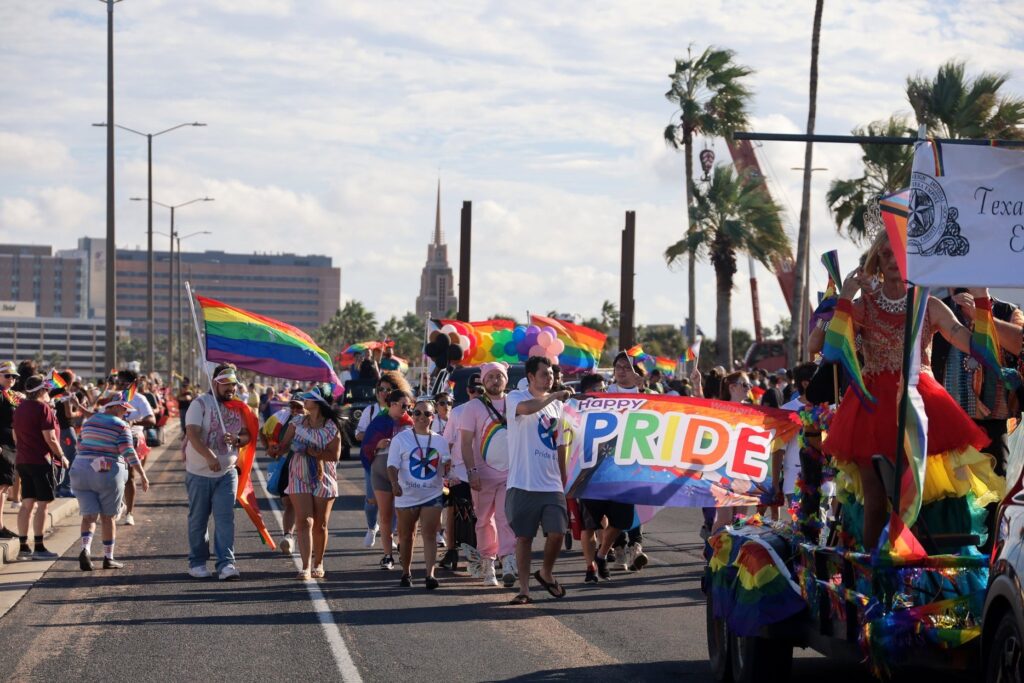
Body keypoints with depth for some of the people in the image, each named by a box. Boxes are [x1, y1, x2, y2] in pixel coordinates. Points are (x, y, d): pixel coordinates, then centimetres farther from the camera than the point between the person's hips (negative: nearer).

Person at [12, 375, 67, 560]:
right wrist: (61, 456, -6)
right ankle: (38, 547, -4)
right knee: (42, 505, -4)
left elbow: (15, 436, 19)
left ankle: (23, 546, 10)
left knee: (27, 503, 10)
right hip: (41, 461, -8)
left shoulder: (20, 408, 12)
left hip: (23, 460, 8)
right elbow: (50, 438, -16)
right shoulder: (43, 408, -13)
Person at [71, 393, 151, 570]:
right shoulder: (121, 426, -6)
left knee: (89, 515, 3)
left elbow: (80, 446, 20)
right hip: (109, 474, -4)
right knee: (107, 517, 7)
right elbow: (128, 452, -14)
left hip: (82, 471, 4)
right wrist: (143, 475, -13)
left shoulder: (89, 422, 11)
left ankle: (85, 548, -21)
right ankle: (108, 557, 11)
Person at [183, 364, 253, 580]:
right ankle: (197, 563, 19)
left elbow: (247, 435, 13)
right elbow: (192, 433, -19)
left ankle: (225, 564, -10)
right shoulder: (200, 403, -8)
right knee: (198, 520, 8)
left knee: (225, 519, -6)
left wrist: (237, 439, -12)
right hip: (199, 473, -3)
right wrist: (209, 456, -34)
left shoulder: (237, 407, 7)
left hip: (227, 473, 3)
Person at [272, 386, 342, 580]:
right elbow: (284, 444, 1)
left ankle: (318, 564, 26)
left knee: (320, 526, 8)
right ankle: (306, 567, -17)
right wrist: (276, 449, -22)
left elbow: (334, 455, -14)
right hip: (300, 478, 1)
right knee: (304, 522, -11)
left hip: (323, 480, -1)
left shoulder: (332, 427, -5)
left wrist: (308, 450, -20)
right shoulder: (297, 423, 5)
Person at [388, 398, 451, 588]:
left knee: (430, 535, -10)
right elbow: (392, 465, -6)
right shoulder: (401, 439, 0)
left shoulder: (439, 440, 9)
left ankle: (429, 574, -15)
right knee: (405, 536, 9)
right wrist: (395, 483, -24)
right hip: (407, 495, -1)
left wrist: (448, 466, -10)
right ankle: (406, 573, 24)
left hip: (432, 495, 1)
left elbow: (446, 464, 15)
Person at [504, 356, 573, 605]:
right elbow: (526, 408, -29)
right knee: (524, 536, 1)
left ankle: (546, 574, 22)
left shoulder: (556, 404, 15)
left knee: (557, 533, -4)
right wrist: (555, 395, -23)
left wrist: (563, 476, 18)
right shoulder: (515, 398, -3)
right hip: (523, 484, -4)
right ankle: (524, 589, 9)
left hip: (552, 484, 4)